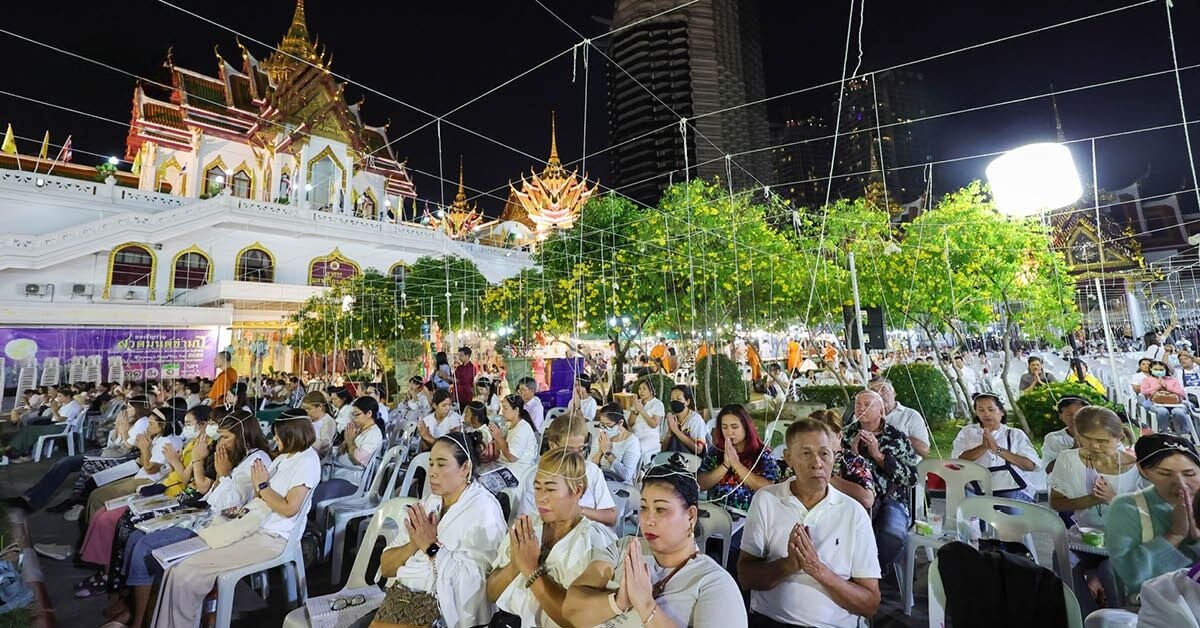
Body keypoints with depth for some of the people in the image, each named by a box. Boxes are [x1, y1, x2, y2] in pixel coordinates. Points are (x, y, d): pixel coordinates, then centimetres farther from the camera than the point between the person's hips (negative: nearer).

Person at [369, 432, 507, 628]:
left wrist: (431, 546, -14)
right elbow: (385, 567, 8)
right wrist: (414, 544, -10)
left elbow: (469, 584, -19)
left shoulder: (483, 509, -10)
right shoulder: (428, 502, 10)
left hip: (442, 607, -6)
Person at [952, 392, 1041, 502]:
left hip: (1013, 490, 0)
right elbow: (957, 460, 0)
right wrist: (983, 447, -13)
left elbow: (1031, 465, 1)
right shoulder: (967, 432, 16)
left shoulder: (1016, 434, 16)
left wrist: (998, 449, -10)